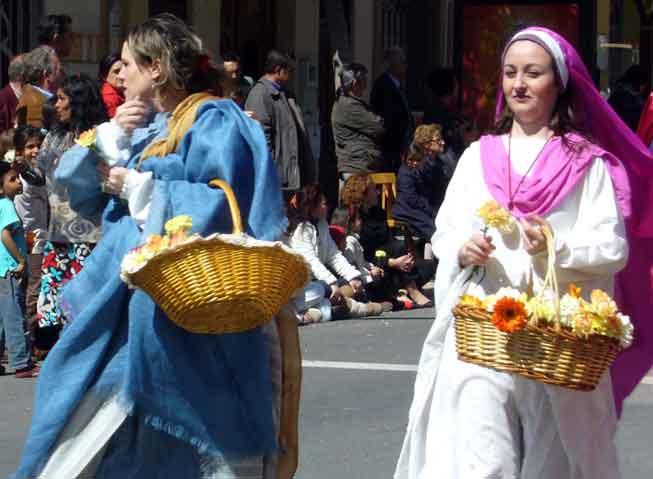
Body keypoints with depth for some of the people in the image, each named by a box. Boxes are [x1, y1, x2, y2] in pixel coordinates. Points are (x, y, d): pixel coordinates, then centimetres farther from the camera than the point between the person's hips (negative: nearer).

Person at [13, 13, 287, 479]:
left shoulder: (214, 122, -9)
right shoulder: (145, 124, 15)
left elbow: (220, 206, -22)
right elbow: (82, 190, 16)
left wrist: (138, 187, -13)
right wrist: (114, 139, -2)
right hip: (129, 294, 8)